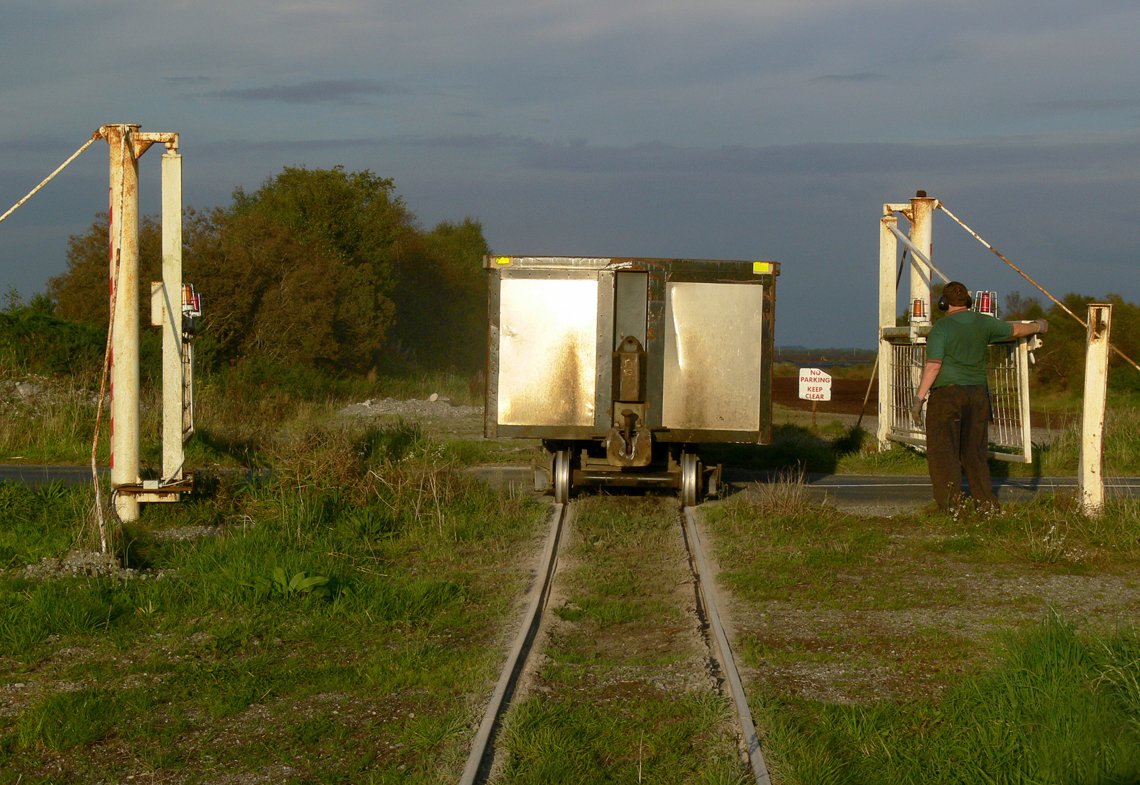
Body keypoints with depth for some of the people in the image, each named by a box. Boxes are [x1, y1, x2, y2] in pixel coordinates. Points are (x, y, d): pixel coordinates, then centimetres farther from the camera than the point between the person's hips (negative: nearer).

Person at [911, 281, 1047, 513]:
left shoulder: (941, 327, -8)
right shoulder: (982, 323, 7)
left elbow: (933, 366, -14)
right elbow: (1015, 329, 22)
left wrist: (919, 398, -11)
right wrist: (1038, 327, 41)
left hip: (946, 392, -5)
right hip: (977, 393, 5)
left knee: (942, 448, -2)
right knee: (975, 450, 12)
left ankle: (950, 501, -12)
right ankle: (987, 502, 10)